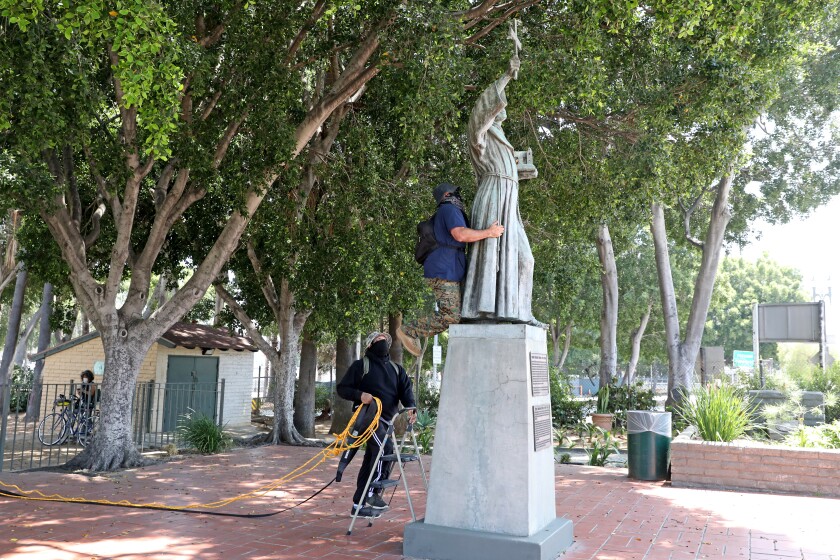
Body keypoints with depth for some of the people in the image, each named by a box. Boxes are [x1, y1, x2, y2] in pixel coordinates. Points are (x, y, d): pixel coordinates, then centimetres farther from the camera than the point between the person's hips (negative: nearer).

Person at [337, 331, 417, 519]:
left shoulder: (396, 369, 19)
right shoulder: (361, 366, 6)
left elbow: (406, 389, 3)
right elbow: (341, 388, 4)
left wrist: (410, 407, -18)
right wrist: (360, 395, -15)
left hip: (388, 420, 6)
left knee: (371, 461, 8)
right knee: (385, 447, -26)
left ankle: (359, 504, 17)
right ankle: (374, 492, -18)